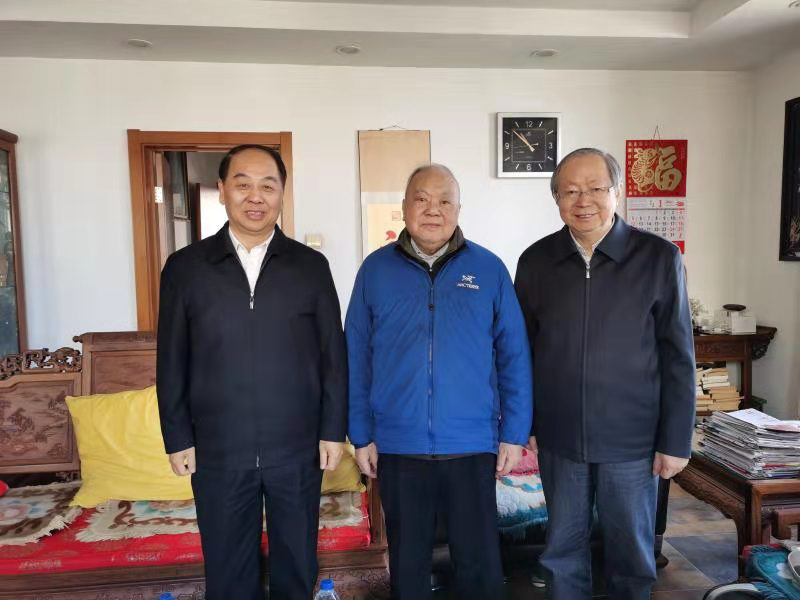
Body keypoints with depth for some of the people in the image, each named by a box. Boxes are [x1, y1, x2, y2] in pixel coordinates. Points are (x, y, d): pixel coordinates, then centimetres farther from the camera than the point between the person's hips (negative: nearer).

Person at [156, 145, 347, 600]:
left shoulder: (311, 265, -1)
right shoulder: (185, 267, -1)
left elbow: (334, 354, 0)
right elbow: (172, 361, 2)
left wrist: (334, 430, -2)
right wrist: (177, 438, 1)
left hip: (297, 446, 0)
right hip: (217, 450, 0)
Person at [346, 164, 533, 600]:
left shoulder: (488, 269, -1)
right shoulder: (376, 269, 0)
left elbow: (514, 356, 1)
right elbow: (356, 358, 2)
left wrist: (514, 433, -1)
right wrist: (361, 435, 1)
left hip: (472, 445, 0)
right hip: (397, 446, 1)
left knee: (480, 563, 14)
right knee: (407, 562, 18)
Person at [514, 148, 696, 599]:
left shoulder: (659, 258, -7)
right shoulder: (536, 261, -2)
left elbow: (678, 358, -4)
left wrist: (676, 441, -4)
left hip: (632, 441, -1)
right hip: (558, 439, 2)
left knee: (633, 551, 16)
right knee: (563, 548, 17)